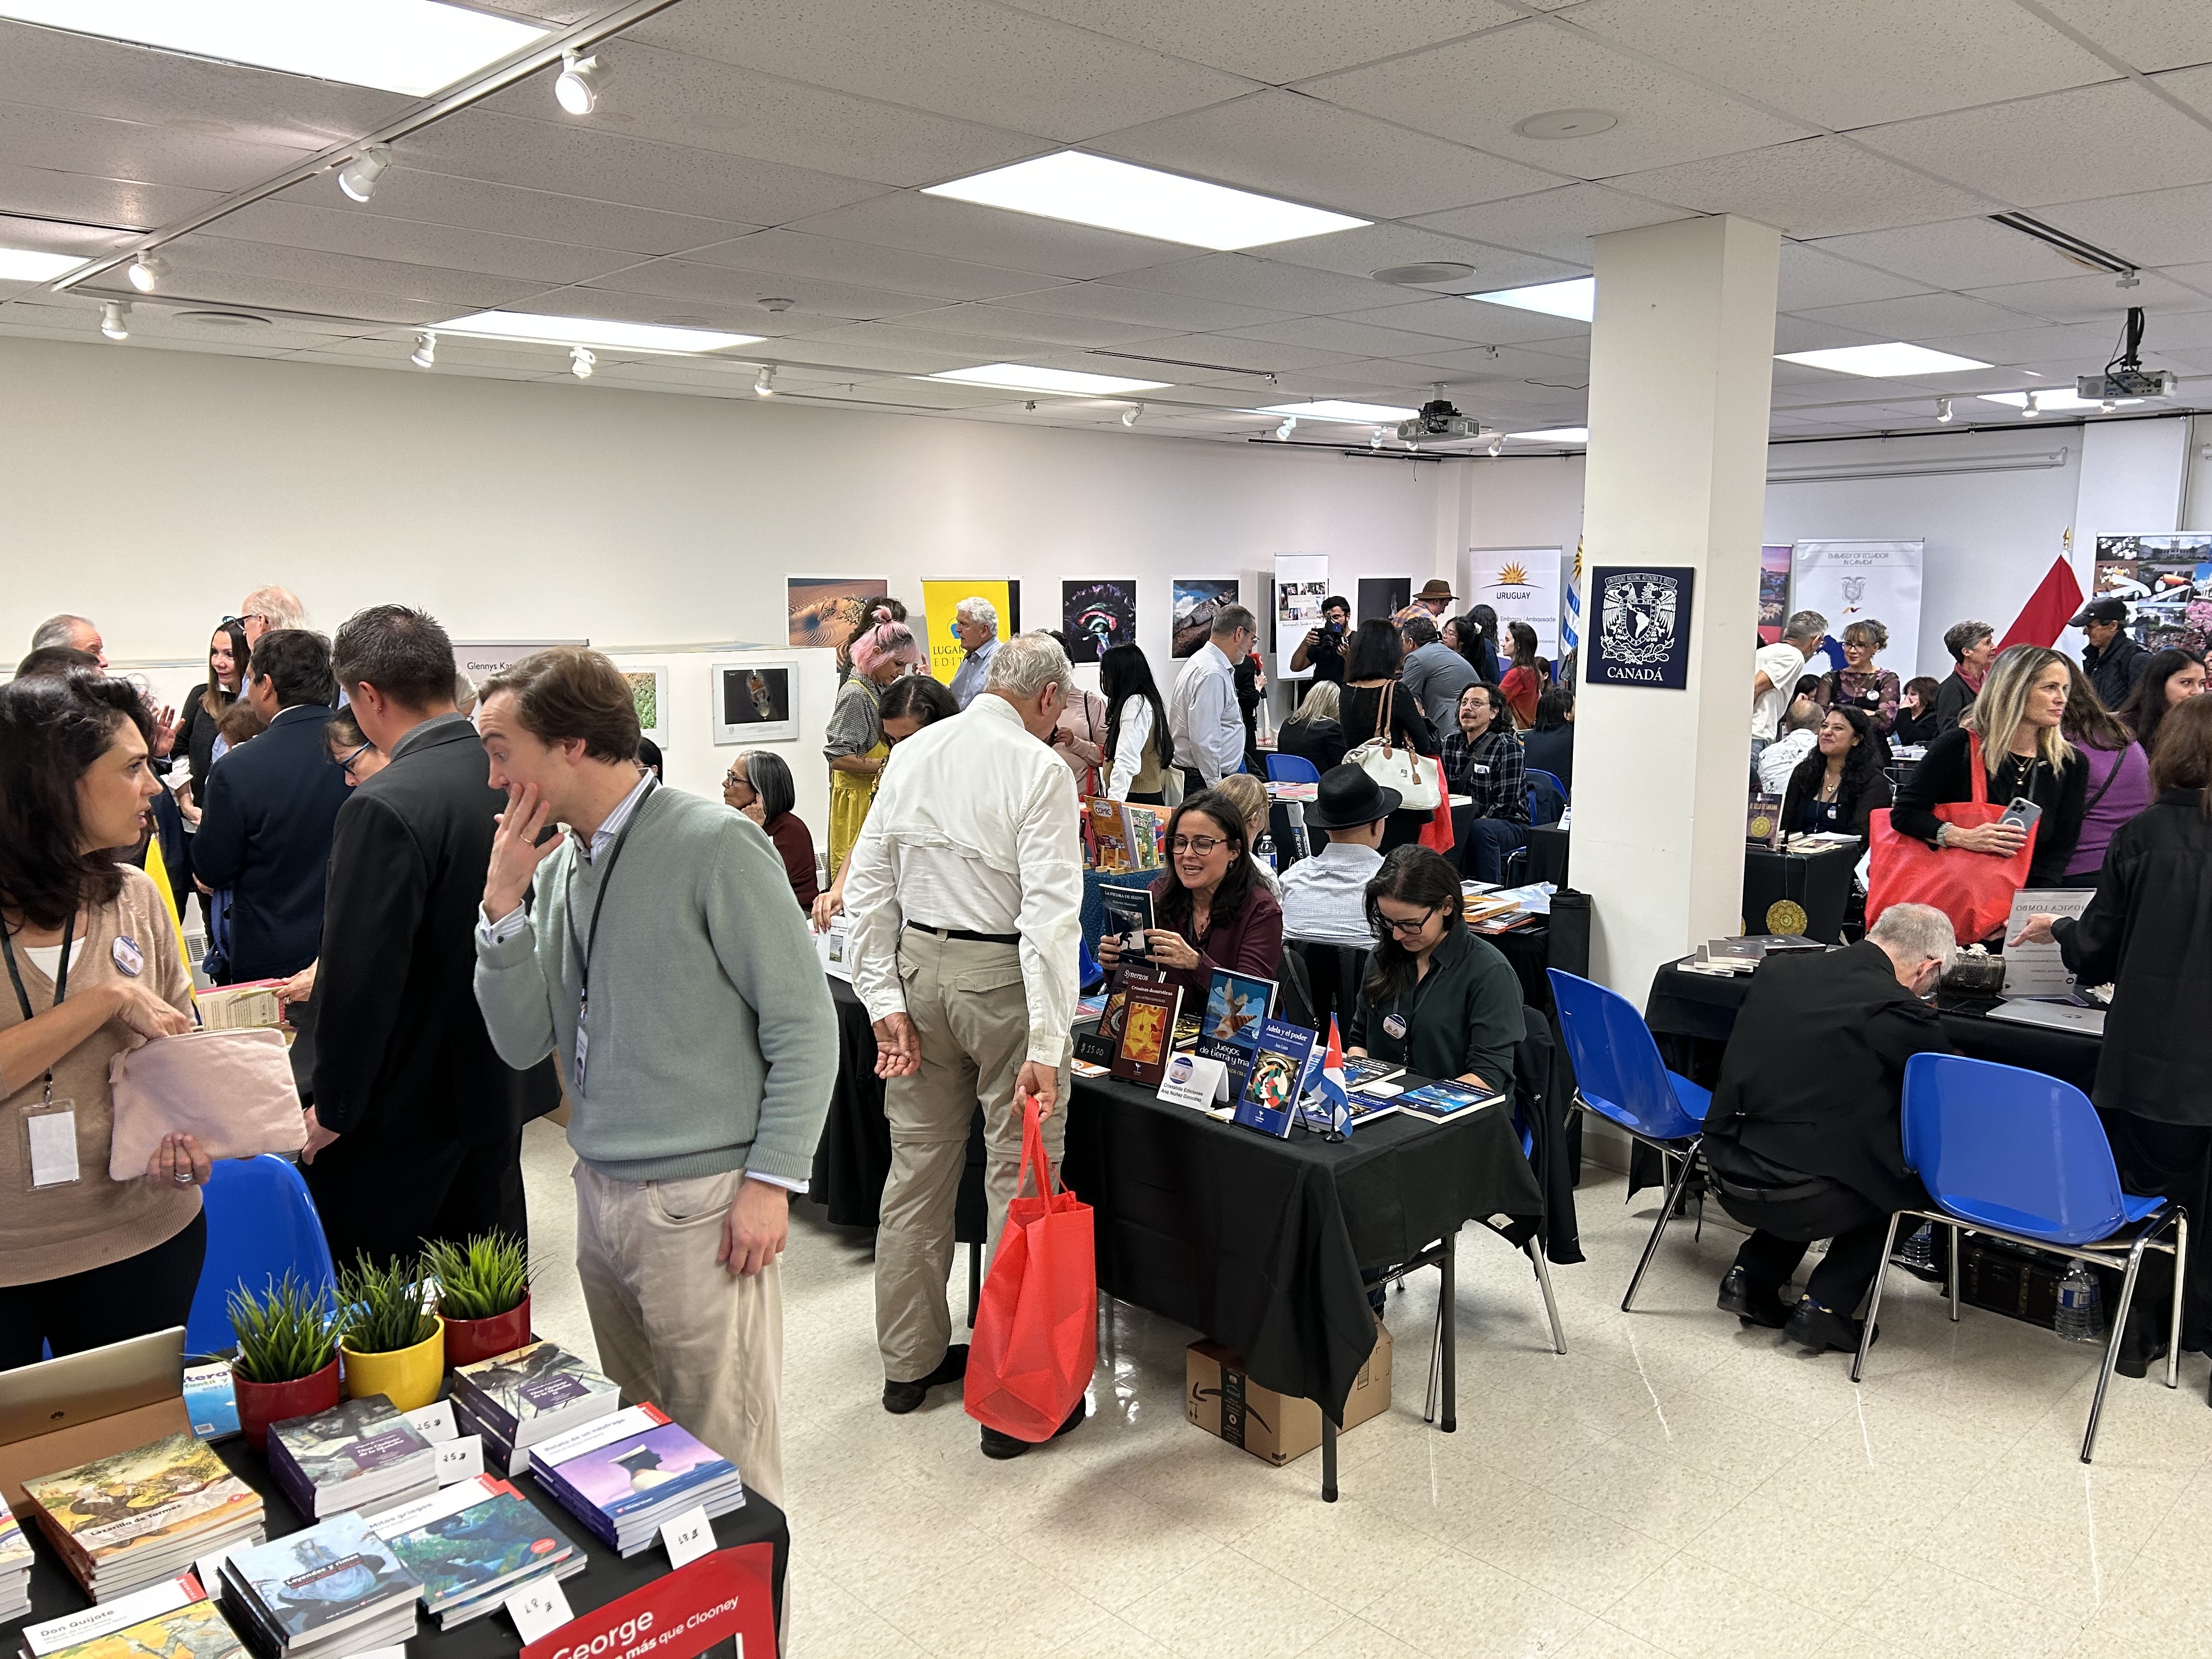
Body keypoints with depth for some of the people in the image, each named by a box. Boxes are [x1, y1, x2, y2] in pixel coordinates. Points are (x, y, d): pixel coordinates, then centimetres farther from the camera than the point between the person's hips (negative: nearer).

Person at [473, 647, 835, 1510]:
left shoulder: (715, 846, -14)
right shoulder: (555, 866, 9)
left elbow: (804, 1023, -13)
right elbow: (522, 1044, 7)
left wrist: (771, 1180, -15)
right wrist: (503, 908, -5)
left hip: (702, 1203, -7)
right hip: (602, 1194, 7)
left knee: (723, 1457, 5)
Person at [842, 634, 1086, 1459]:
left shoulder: (912, 754, 5)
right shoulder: (1039, 770, -13)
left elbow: (869, 885, 3)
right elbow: (1051, 910, -20)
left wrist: (886, 1001, 4)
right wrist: (1046, 1044, -22)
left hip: (919, 964, 6)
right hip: (1002, 977, -6)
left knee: (918, 1166, 17)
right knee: (1019, 1178, 3)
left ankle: (910, 1360, 32)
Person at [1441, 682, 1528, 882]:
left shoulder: (1506, 746, -10)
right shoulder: (1451, 743, 8)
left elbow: (1506, 803, -16)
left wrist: (1475, 824, -23)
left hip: (1510, 825, -5)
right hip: (1462, 823, 5)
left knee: (1480, 830, -37)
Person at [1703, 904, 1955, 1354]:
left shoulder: (1776, 970, 3)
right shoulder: (1901, 1013, -14)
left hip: (1726, 1174, 6)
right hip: (1797, 1201, -6)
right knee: (1909, 1183, 19)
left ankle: (1751, 1277, 23)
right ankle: (1824, 1306, 12)